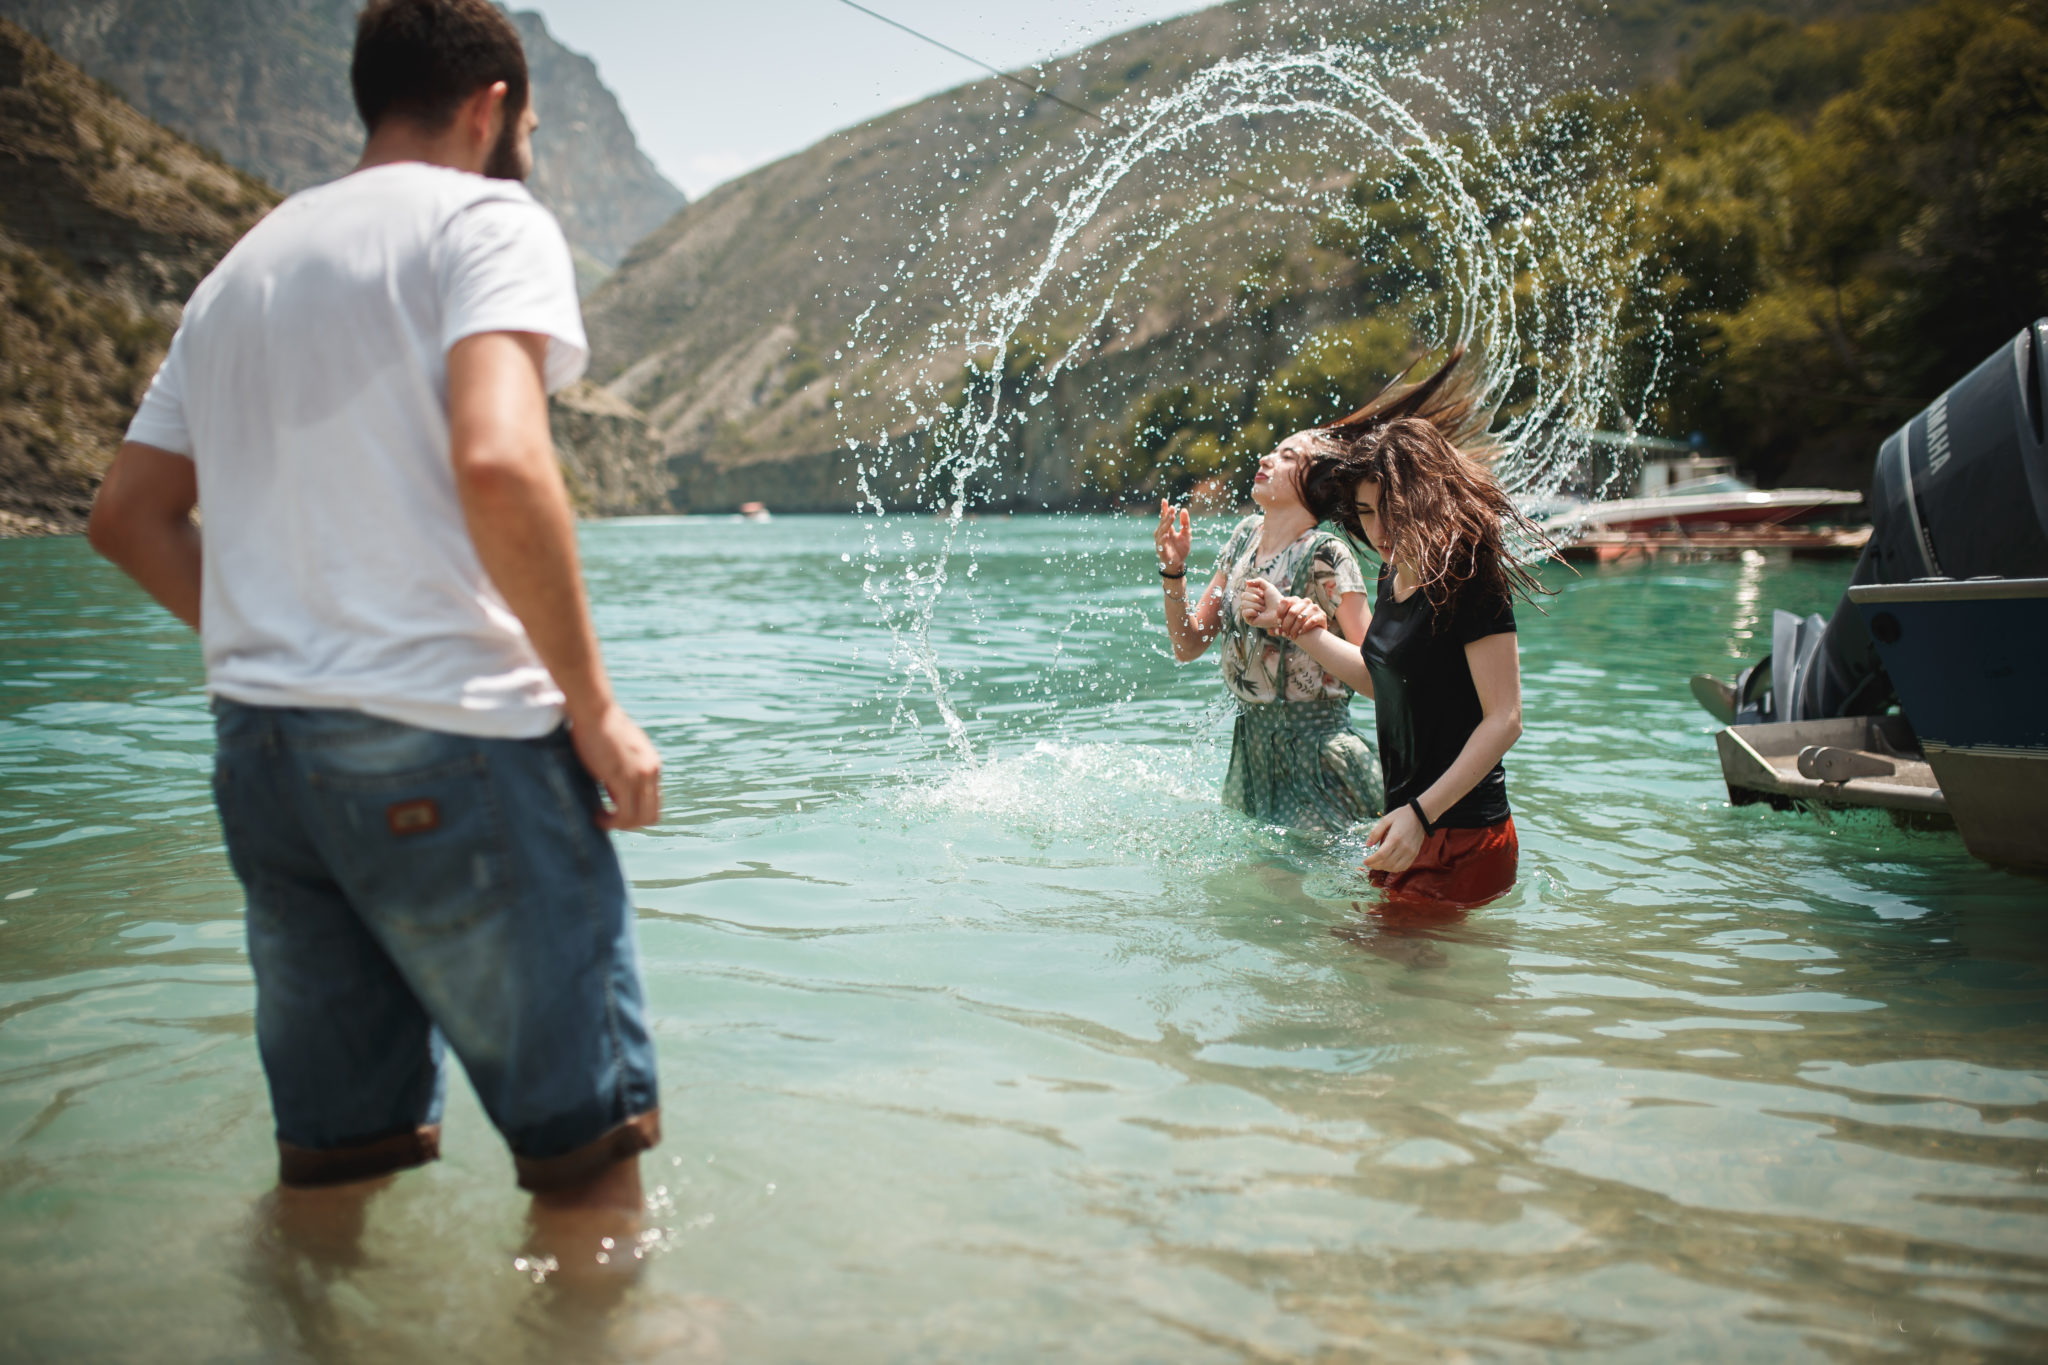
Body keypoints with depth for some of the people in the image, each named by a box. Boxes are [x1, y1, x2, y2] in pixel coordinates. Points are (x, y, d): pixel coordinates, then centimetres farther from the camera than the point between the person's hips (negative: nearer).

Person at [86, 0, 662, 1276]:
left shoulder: (247, 261, 20)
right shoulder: (487, 218, -3)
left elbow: (130, 517, 19)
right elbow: (498, 462, -21)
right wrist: (594, 706, -13)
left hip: (260, 745, 8)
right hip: (447, 746, -8)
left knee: (334, 1149, 17)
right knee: (587, 1144, 5)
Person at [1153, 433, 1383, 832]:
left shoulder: (1326, 556, -15)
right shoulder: (1245, 535, 4)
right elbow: (1188, 646, 7)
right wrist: (1174, 570, -6)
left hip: (1317, 763, -6)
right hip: (1250, 750, 7)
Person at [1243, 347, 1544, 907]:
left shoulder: (1471, 582, -17)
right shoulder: (1395, 574, 9)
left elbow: (1504, 720, -20)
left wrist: (1421, 812, -25)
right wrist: (1300, 629, 21)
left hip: (1460, 844, -8)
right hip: (1412, 834, 9)